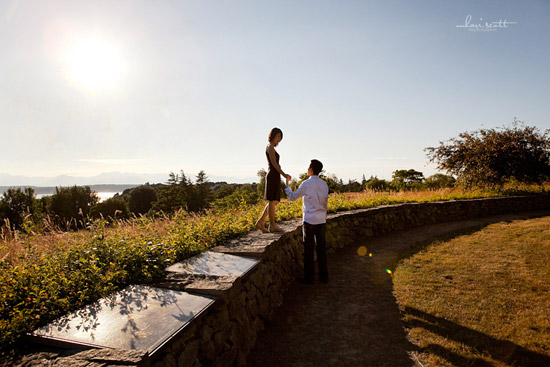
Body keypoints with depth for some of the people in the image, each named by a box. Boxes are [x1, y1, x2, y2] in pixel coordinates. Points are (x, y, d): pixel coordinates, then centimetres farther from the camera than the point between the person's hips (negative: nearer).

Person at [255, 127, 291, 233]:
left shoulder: (271, 147, 22)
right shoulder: (270, 147, -8)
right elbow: (274, 163, -16)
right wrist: (284, 174, -15)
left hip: (273, 176, 10)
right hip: (273, 176, -10)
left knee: (275, 201, 10)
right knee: (272, 201, -4)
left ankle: (261, 221, 10)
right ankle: (272, 226, 2)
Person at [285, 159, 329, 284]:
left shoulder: (306, 184, -9)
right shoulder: (324, 184, 7)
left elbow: (293, 197, 2)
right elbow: (325, 204, 14)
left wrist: (287, 185, 17)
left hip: (309, 220, -5)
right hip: (321, 220, 5)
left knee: (308, 249, 2)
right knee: (321, 247, 11)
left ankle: (309, 277, 9)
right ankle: (323, 276, 17)